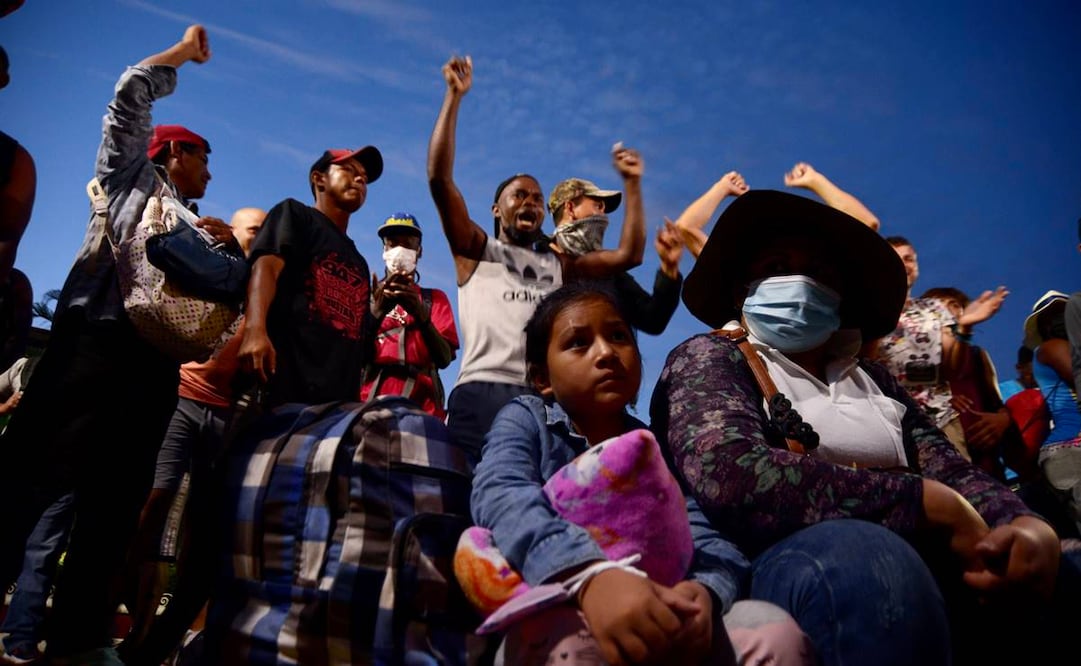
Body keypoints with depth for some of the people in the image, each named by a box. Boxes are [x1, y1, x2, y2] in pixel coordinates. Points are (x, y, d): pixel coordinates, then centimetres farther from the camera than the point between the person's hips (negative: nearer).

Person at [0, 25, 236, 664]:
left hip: (155, 363, 6)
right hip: (94, 340, -5)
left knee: (117, 502, 1)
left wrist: (230, 248, 7)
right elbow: (132, 94, 8)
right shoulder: (131, 174, 17)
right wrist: (186, 50, 22)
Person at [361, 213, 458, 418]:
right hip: (370, 399, 0)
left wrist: (421, 314, -15)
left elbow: (444, 358, 1)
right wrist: (377, 311, -16)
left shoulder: (435, 298, 16)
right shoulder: (368, 296, 17)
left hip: (421, 404, 0)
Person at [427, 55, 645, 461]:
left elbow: (629, 255, 24)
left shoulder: (557, 266, 29)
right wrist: (454, 97, 10)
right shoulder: (476, 251, 20)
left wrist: (631, 184, 24)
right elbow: (439, 179, 10)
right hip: (482, 393, -3)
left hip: (547, 399, 3)